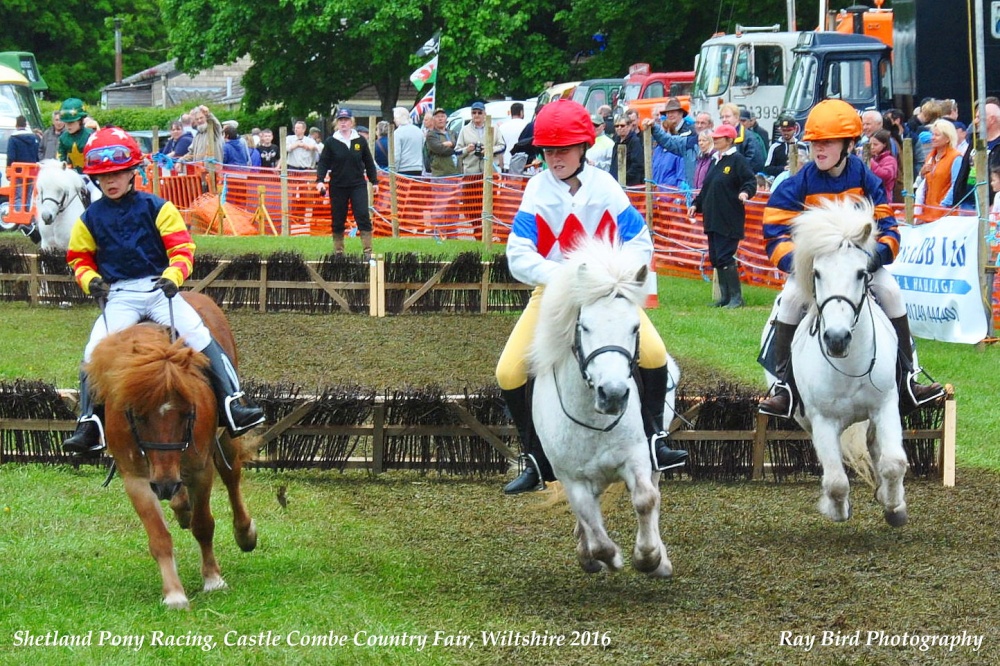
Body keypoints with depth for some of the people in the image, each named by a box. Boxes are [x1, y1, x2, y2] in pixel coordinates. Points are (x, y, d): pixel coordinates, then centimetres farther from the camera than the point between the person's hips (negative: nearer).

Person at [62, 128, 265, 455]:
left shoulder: (156, 208, 1)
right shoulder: (90, 219, 6)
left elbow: (182, 247, -1)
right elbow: (79, 258, 15)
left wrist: (174, 274, -20)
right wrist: (90, 280, -6)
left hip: (159, 289, -1)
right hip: (118, 296, 1)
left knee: (199, 336, -19)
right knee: (94, 352, -18)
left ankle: (232, 404, -17)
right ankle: (89, 423, -13)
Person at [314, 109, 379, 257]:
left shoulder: (360, 141, 4)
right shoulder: (331, 142, 1)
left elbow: (369, 163, 12)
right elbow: (323, 162, 0)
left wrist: (374, 181, 12)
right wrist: (320, 180, -14)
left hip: (358, 185, 0)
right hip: (338, 186, 0)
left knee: (363, 216, -10)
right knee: (338, 220, 5)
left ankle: (367, 250, -10)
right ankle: (338, 251, 14)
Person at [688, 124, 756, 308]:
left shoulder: (737, 160, -7)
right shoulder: (714, 161, 18)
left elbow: (751, 181, -14)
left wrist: (745, 192, -33)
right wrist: (696, 204, 22)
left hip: (729, 221, -9)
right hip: (712, 219, 9)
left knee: (725, 257, -13)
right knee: (715, 258, 9)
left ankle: (736, 297, -8)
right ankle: (725, 297, 15)